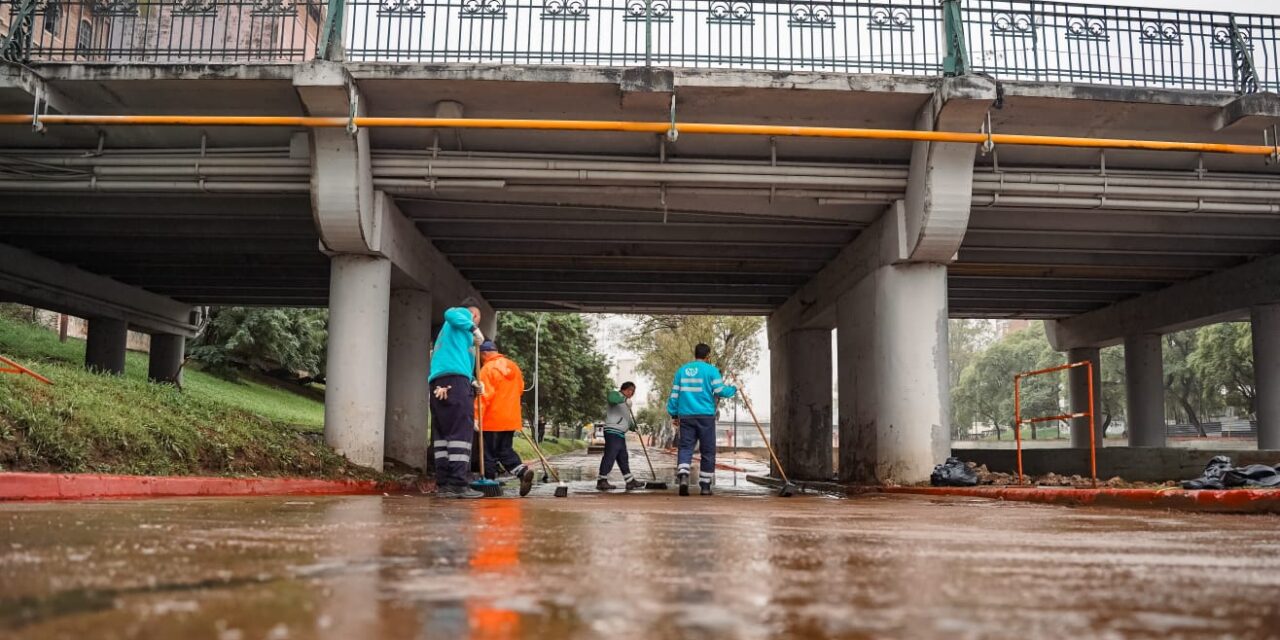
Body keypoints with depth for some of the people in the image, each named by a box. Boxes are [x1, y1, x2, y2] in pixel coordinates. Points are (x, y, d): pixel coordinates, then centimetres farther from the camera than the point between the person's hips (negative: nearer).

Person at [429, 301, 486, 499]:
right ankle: (458, 484, -20)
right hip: (455, 378, -9)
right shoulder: (464, 314, 14)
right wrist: (474, 329, -11)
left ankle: (443, 484, 0)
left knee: (442, 432, 4)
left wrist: (472, 381, 19)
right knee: (461, 430, -13)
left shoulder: (448, 329, 37)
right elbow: (450, 313, -10)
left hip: (436, 380, 9)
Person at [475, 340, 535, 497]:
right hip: (511, 418, 6)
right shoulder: (513, 366, 11)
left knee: (489, 453, 4)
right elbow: (520, 389, 20)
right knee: (506, 450, 11)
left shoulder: (487, 369, -11)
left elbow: (484, 395, -18)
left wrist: (477, 417, -19)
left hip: (492, 420, -6)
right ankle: (522, 470, -11)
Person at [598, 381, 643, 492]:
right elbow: (612, 398, -26)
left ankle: (630, 482, 14)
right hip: (612, 432, -10)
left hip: (620, 434, 10)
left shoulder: (625, 405, 26)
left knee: (623, 458, 11)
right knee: (610, 456, -11)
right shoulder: (616, 394, -1)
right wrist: (624, 399, -38)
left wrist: (633, 426, 9)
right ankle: (602, 481, -7)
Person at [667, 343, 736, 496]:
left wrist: (674, 415, 16)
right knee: (708, 451, 7)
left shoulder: (681, 370, 11)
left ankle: (682, 476, -22)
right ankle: (705, 486, 9)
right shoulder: (711, 370, -2)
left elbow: (674, 394, 11)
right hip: (706, 416, -3)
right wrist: (734, 389, 11)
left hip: (686, 416, 3)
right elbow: (720, 390, -9)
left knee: (685, 448, 3)